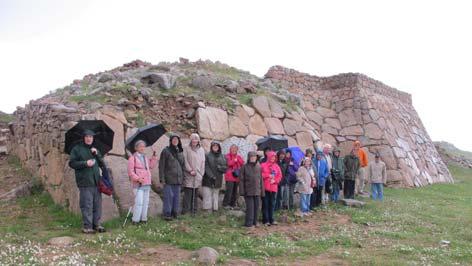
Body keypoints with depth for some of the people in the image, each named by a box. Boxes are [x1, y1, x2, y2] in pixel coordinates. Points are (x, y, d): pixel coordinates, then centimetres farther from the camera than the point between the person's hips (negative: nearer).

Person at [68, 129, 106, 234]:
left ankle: (96, 224, 16)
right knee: (87, 205, -6)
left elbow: (102, 164, 14)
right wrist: (85, 163, -15)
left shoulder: (95, 150, 20)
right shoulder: (77, 149, 4)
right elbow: (72, 163, -4)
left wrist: (97, 154, -1)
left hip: (96, 181, 5)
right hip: (85, 182, -5)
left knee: (97, 204, 7)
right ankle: (87, 226, 1)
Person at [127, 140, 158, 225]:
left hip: (147, 183, 7)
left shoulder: (145, 157, 17)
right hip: (138, 184, -7)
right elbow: (130, 171, -10)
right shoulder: (133, 158, -5)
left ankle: (143, 218, 17)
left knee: (146, 202, 9)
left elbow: (151, 166, 22)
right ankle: (135, 220, -4)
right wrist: (137, 178, -20)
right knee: (139, 202, -12)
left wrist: (154, 157, 11)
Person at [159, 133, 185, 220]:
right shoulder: (166, 151, -2)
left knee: (177, 196, 8)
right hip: (169, 178, -5)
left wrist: (182, 177, 11)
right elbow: (161, 166, -5)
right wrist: (162, 178, -11)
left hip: (178, 178, 5)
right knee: (169, 196, -6)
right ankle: (167, 214, 2)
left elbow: (183, 165, 19)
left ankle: (175, 213, 17)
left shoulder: (180, 151, 14)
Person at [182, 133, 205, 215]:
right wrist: (190, 170, -12)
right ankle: (185, 209, 0)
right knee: (187, 193, -5)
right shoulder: (187, 149, 2)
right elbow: (185, 161, -4)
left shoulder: (201, 150, 13)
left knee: (195, 193, 7)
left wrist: (202, 173, 4)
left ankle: (194, 209, 13)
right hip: (188, 175, -3)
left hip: (198, 175, 3)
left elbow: (203, 162, 13)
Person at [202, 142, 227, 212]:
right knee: (207, 195, -5)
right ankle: (208, 209, -2)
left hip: (217, 180, 4)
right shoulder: (207, 156, -2)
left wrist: (219, 167, -12)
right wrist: (211, 176, -15)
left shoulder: (222, 157, 11)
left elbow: (225, 167, 7)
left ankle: (215, 208, 13)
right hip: (208, 180, -3)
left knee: (215, 195, 8)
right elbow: (206, 167, -9)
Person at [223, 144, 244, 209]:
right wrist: (234, 160, -14)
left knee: (235, 191, 9)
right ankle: (225, 204, -2)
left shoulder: (238, 156, 16)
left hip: (237, 176, 6)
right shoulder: (228, 156, 0)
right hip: (230, 176, -6)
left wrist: (237, 158, -8)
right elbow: (229, 163, -16)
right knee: (229, 190, -10)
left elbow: (242, 163, 1)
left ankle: (233, 204, 18)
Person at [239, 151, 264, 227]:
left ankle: (254, 222, 21)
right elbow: (241, 180, -3)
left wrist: (262, 191, 9)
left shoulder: (259, 167, 9)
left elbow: (261, 179, 11)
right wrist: (242, 191, -9)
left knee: (256, 207, 9)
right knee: (250, 207, -5)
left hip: (257, 191, 4)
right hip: (248, 191, -4)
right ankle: (248, 223, 4)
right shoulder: (245, 167, -2)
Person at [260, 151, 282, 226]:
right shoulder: (263, 165, -1)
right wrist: (268, 175, -12)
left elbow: (280, 175, 7)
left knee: (272, 204, 9)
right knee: (265, 204, -1)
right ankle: (266, 220, 5)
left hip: (273, 188, 4)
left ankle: (271, 219, 17)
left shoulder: (276, 166, 11)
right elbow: (260, 174, -9)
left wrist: (275, 180, -9)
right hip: (265, 187, -4)